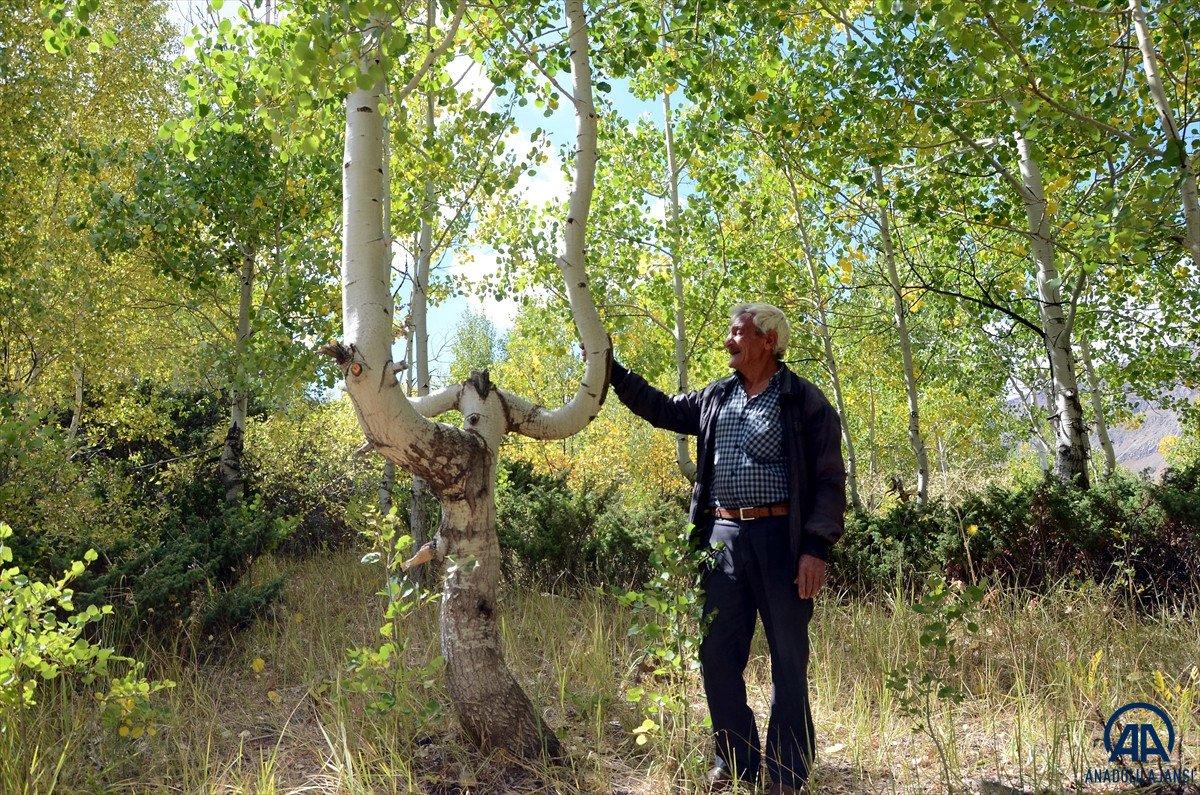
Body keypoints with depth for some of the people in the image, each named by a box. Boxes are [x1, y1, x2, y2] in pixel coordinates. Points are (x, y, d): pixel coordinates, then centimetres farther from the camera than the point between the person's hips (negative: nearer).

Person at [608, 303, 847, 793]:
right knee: (717, 654, 8)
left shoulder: (804, 401, -3)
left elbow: (829, 479, -5)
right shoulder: (714, 398, 13)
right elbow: (661, 408, 24)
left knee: (788, 661, 5)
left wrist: (816, 547, -14)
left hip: (780, 536, -5)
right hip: (723, 537, 5)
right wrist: (610, 369, 17)